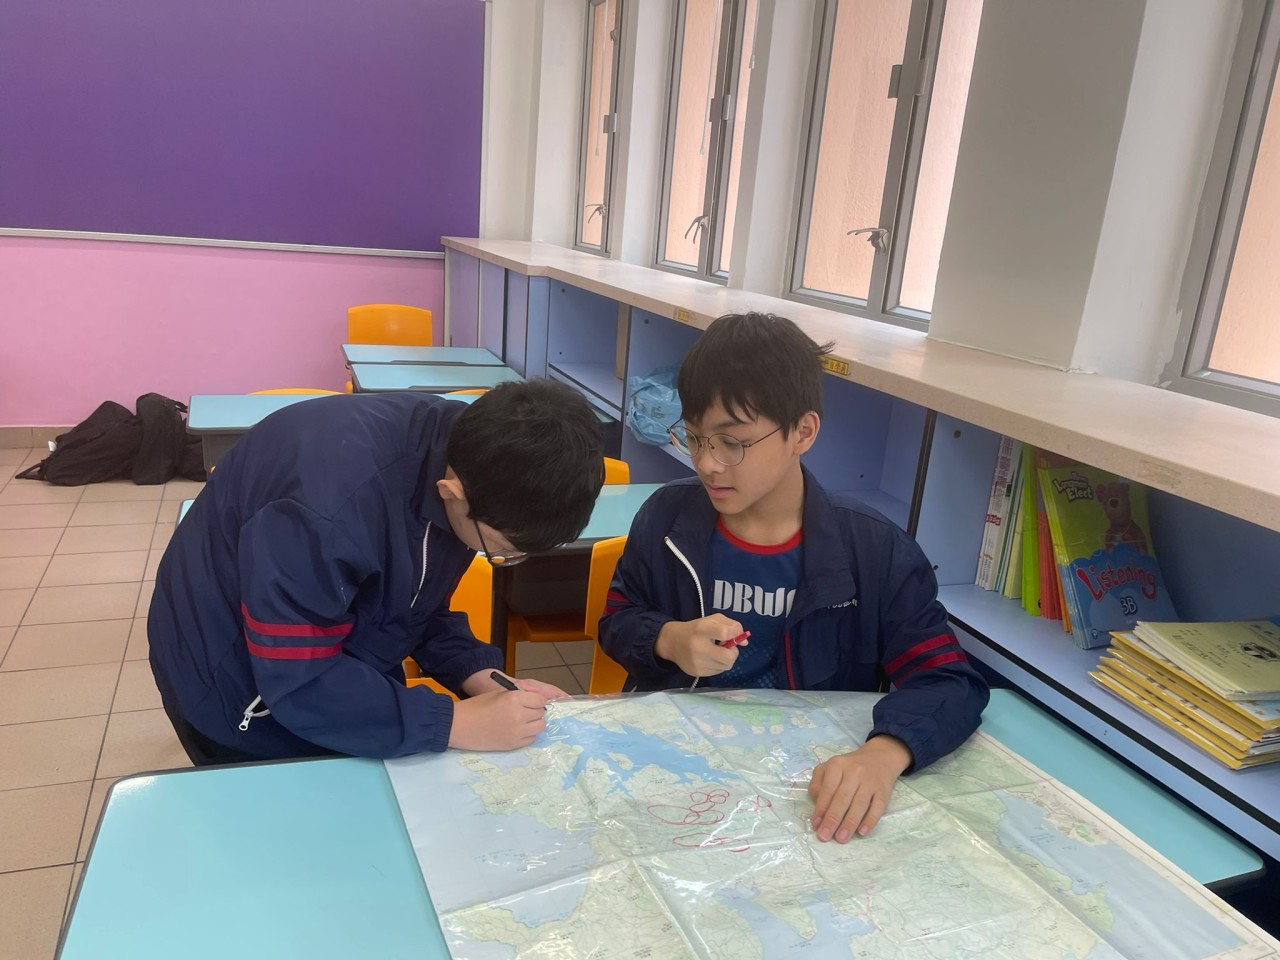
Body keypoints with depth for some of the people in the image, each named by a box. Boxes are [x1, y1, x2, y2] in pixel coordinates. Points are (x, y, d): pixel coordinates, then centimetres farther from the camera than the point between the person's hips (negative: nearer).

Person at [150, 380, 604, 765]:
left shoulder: (467, 451, -16)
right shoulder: (331, 503, -41)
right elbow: (299, 685, -34)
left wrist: (481, 678, -16)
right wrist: (458, 722, -32)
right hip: (240, 694, -6)